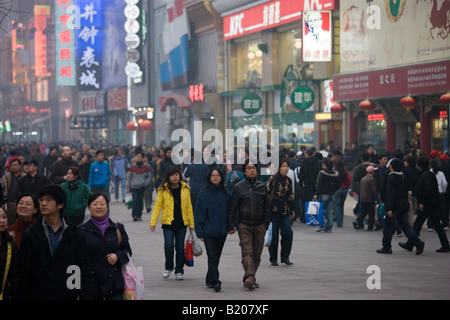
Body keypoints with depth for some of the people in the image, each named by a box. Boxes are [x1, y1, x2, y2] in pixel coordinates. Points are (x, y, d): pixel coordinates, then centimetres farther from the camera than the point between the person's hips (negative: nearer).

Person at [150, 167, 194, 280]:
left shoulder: (185, 189, 6)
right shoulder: (163, 190, -1)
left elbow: (189, 207, 11)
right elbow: (157, 206, 0)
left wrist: (191, 224, 9)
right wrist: (153, 222, -8)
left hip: (181, 224, 2)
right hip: (168, 223, -2)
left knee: (180, 248, 5)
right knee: (169, 245, -14)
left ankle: (179, 271, 19)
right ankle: (168, 267, 9)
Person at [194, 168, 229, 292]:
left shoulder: (224, 193, 6)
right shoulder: (204, 194, -5)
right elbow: (199, 213, -4)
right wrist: (199, 231, -8)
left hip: (222, 231, 4)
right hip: (208, 231, -4)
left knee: (216, 256, 11)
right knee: (212, 256, -9)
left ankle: (210, 279, 23)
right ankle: (215, 281, -13)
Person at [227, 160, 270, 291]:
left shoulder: (262, 187, 9)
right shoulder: (239, 187, 1)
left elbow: (267, 207, 14)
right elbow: (232, 208, 2)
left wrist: (266, 224, 8)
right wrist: (231, 226, -2)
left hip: (259, 226, 3)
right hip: (244, 225, -3)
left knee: (257, 253, 5)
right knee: (247, 252, -14)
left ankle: (251, 277, 15)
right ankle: (249, 277, -25)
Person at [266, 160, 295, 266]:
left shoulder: (289, 181, 12)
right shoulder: (273, 179, -5)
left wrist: (292, 210, 21)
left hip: (285, 212, 4)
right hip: (273, 211, -4)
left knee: (288, 233, -9)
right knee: (274, 235, 0)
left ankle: (285, 257, 4)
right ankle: (273, 258, 12)